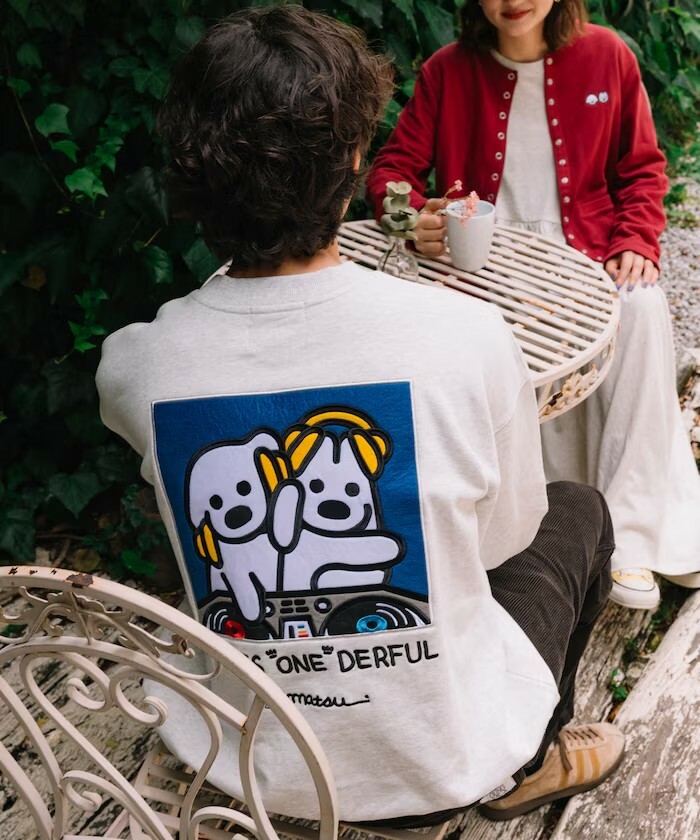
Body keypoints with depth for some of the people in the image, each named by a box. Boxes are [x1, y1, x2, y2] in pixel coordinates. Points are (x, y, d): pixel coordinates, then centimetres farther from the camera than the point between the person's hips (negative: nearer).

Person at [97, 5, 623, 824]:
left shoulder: (132, 367, -18)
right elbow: (503, 538, -6)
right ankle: (529, 765, 40)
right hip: (448, 756, -2)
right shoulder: (467, 336, -25)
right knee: (577, 510, 23)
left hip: (248, 766, 3)